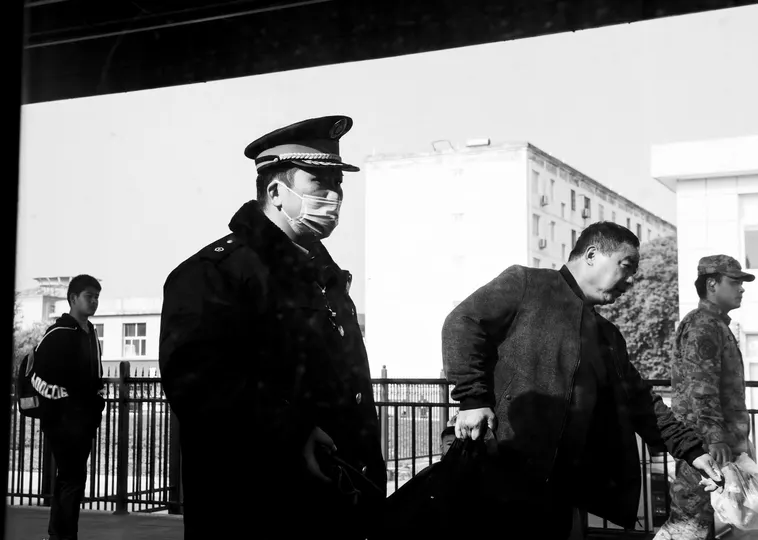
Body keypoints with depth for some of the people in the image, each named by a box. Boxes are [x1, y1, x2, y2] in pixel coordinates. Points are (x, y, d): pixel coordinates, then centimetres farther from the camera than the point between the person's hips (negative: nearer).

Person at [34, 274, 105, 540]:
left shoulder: (91, 334, 14)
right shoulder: (59, 334, -13)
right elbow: (38, 374, -16)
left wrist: (96, 408, 15)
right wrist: (59, 399, -14)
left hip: (85, 420, 9)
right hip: (63, 419, -9)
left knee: (70, 478, 14)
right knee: (72, 479, -10)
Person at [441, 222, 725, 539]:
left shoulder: (609, 336, 25)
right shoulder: (526, 284, 2)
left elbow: (641, 401, 26)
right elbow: (463, 322, -8)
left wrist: (691, 450, 17)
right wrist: (473, 399, -16)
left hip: (562, 488, 8)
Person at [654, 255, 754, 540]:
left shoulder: (716, 324, 21)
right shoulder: (703, 325, -12)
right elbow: (700, 387, -22)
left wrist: (738, 439, 26)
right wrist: (715, 436, -29)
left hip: (725, 441, 10)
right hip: (707, 442, -10)